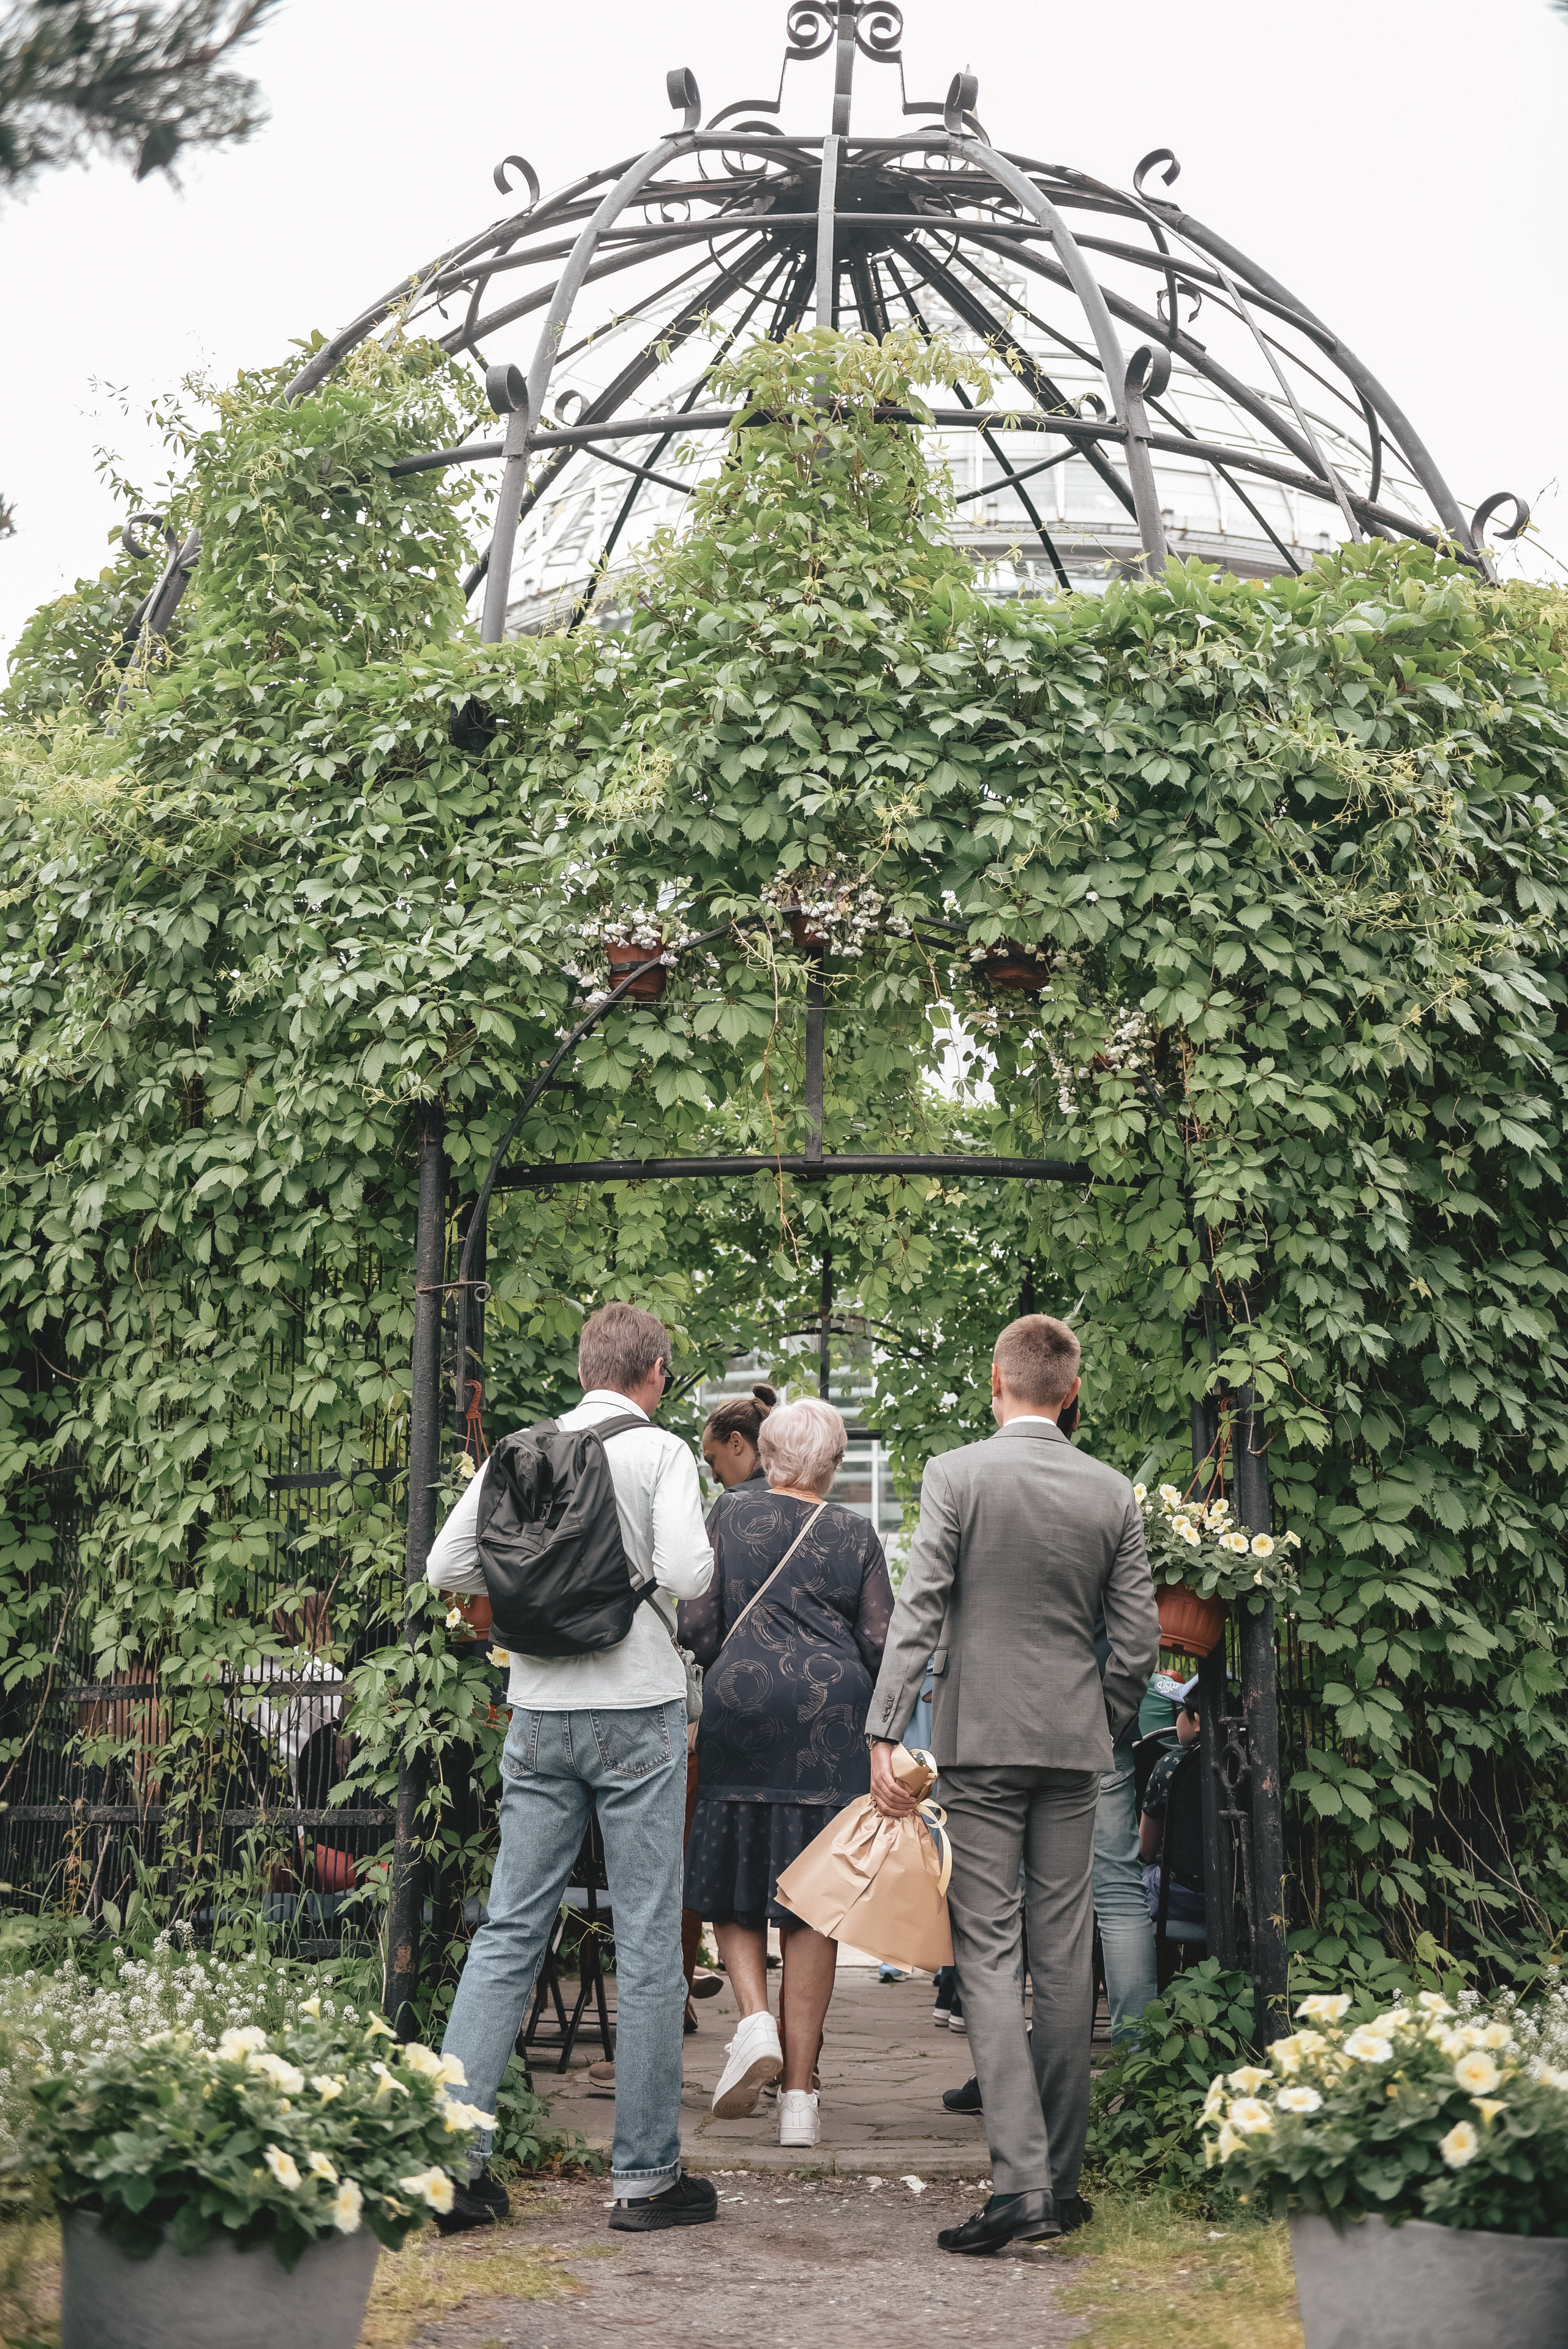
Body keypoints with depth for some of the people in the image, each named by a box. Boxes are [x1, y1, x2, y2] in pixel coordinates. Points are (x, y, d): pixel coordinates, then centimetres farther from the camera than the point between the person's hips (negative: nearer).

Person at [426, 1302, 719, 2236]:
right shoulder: (661, 1451, -5)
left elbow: (447, 1566, 8)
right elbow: (686, 1575, -16)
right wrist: (705, 1555, 5)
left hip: (541, 1711, 4)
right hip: (639, 1710, -4)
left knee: (510, 1932, 8)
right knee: (649, 1943, 2)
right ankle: (648, 2175, 7)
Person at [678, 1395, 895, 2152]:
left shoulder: (732, 1515, 3)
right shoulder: (855, 1534, 4)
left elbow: (697, 1622, 1)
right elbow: (881, 1642, 1)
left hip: (740, 1718, 0)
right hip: (830, 1721, 1)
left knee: (732, 1884, 14)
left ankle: (755, 2019, -11)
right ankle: (798, 2094, 2)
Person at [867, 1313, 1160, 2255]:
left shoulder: (956, 1475, -6)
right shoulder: (1114, 1492, 3)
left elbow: (918, 1611, -11)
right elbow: (1139, 1640, 4)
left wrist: (884, 1734, -10)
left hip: (981, 1741, -3)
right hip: (1074, 1745, 3)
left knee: (988, 1956, -3)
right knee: (1065, 1960, 10)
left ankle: (1021, 2183, -13)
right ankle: (1061, 2178, 16)